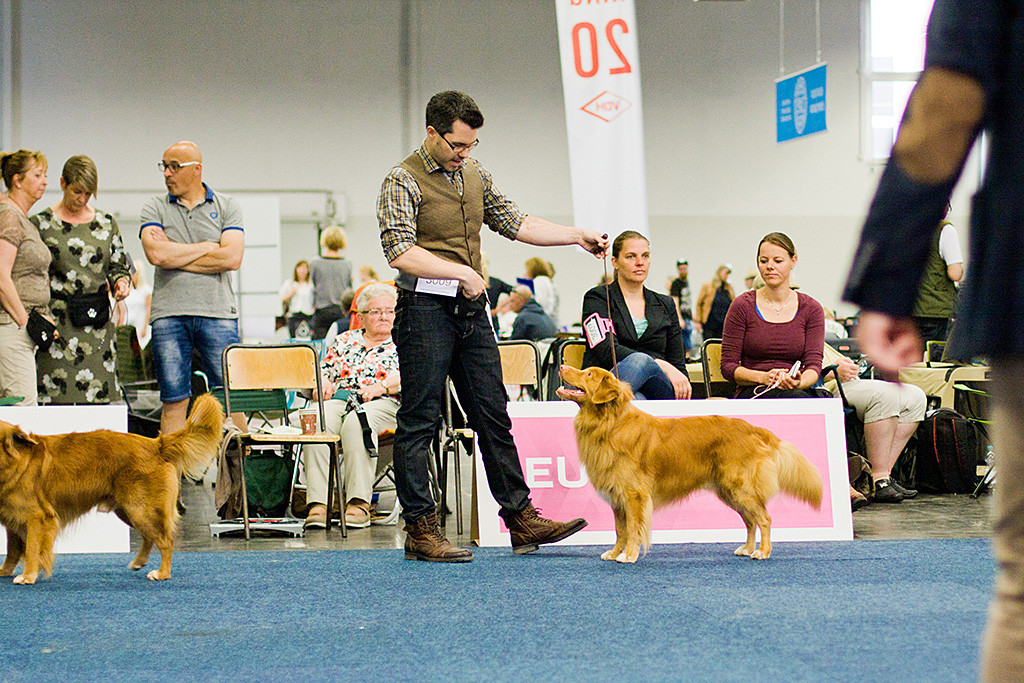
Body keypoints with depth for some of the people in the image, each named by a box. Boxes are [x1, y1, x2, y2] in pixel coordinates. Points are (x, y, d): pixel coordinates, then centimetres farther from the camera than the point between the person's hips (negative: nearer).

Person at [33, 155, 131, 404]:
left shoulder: (106, 223, 14)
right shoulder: (41, 224, 4)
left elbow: (118, 265, 21)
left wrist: (121, 281, -3)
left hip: (99, 327, 3)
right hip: (57, 326, -3)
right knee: (59, 398, -11)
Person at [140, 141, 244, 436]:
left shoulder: (227, 207, 8)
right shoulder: (155, 208, 9)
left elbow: (232, 258, -7)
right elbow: (156, 254, -8)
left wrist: (176, 256, -5)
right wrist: (209, 247, -2)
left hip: (218, 312, -1)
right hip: (169, 313, 1)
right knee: (174, 401, 2)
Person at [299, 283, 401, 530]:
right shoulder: (345, 340, 27)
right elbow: (324, 370, 21)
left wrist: (381, 386, -15)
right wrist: (322, 381, -3)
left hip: (382, 404, -3)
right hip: (338, 399, 3)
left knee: (356, 423, -39)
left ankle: (359, 503, -43)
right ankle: (318, 503, -41)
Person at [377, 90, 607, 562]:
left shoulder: (473, 175, 14)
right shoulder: (403, 181, -8)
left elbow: (515, 223, 20)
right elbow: (400, 252, -19)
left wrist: (578, 236, 15)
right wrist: (460, 272, -20)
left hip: (472, 311, 7)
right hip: (426, 310, -7)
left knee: (494, 417, 9)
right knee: (419, 422, -3)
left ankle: (522, 521, 13)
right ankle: (420, 530, 2)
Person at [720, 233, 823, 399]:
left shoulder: (811, 309, 10)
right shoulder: (743, 306, 5)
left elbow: (814, 363, 1)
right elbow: (728, 365, 2)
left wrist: (800, 382, -24)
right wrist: (762, 377, -17)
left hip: (798, 391, 2)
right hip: (753, 394, -2)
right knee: (796, 398, -38)